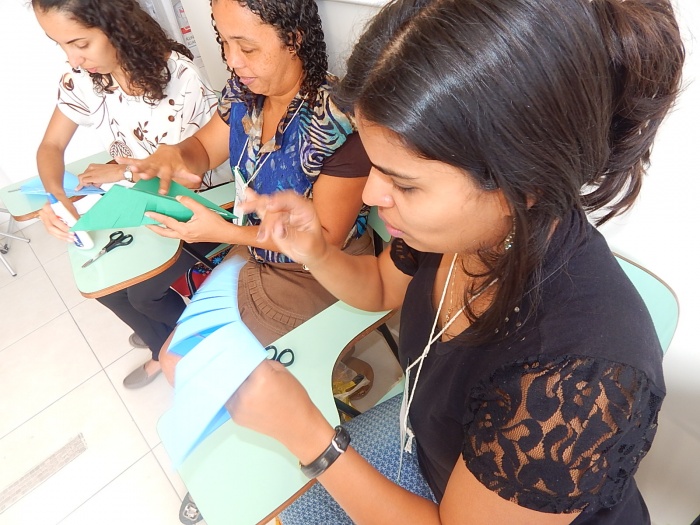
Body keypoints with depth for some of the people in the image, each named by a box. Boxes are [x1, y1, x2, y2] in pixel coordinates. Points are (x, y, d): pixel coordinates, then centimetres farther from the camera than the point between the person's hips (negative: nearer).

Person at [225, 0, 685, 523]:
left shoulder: (577, 380, -42)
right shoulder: (463, 226, -24)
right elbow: (380, 285, -2)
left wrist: (305, 432, -31)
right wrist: (316, 253, -22)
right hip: (430, 431, 5)